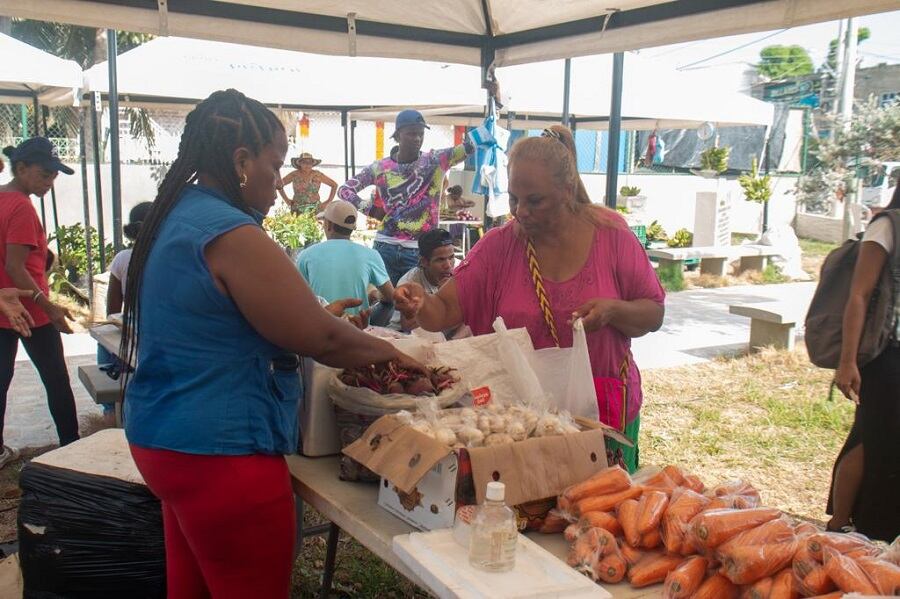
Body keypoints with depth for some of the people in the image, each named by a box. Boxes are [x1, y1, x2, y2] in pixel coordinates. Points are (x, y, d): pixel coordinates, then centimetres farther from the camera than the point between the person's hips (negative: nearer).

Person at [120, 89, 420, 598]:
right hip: (219, 452, -10)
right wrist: (388, 351, -1)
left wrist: (310, 310, 14)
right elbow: (320, 339, -17)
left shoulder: (176, 217, 8)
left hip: (167, 437, 10)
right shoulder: (232, 235, -21)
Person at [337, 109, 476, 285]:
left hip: (420, 251, -1)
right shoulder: (380, 168, 3)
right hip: (385, 248, 1)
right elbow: (344, 190, 8)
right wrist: (371, 209, -3)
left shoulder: (437, 161, 0)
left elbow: (469, 146, -14)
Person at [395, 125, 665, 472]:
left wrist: (613, 310, -20)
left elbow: (653, 316, 0)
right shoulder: (499, 245, -5)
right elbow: (444, 311, -9)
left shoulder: (610, 234, -5)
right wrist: (419, 303, -31)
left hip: (605, 413, 0)